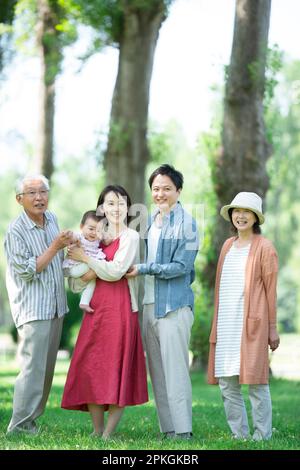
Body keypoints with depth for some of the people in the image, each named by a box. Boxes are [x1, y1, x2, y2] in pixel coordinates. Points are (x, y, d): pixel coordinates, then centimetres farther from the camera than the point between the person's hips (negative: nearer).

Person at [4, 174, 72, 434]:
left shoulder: (52, 219, 8)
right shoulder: (16, 231, -14)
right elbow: (28, 271, -17)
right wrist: (56, 246, -19)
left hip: (56, 307, 8)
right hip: (33, 309, -8)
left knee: (47, 367, 11)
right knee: (33, 368, -13)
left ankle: (31, 418, 19)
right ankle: (19, 427, -8)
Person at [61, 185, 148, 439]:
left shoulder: (131, 237, 2)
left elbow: (115, 271, -13)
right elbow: (75, 284, 14)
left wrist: (85, 258, -3)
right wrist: (88, 274, -8)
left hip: (120, 309, -6)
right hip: (95, 309, 6)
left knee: (117, 369, -6)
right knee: (91, 368, 1)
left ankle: (108, 434, -4)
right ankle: (97, 430, 8)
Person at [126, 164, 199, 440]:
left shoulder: (185, 223, -7)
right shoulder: (151, 221, 17)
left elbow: (180, 266, -12)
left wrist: (143, 269, -13)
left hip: (174, 305, -8)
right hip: (149, 304, 8)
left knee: (175, 370, -9)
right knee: (157, 372, 8)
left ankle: (183, 430, -5)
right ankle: (167, 429, 13)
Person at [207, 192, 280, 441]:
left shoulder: (264, 248, -1)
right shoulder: (228, 245, 16)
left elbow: (271, 290, -2)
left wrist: (272, 328, -3)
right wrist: (217, 324, 14)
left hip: (252, 324, -6)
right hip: (226, 324, 6)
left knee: (256, 381, -5)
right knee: (226, 383, 5)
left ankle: (262, 436, 2)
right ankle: (239, 434, 14)